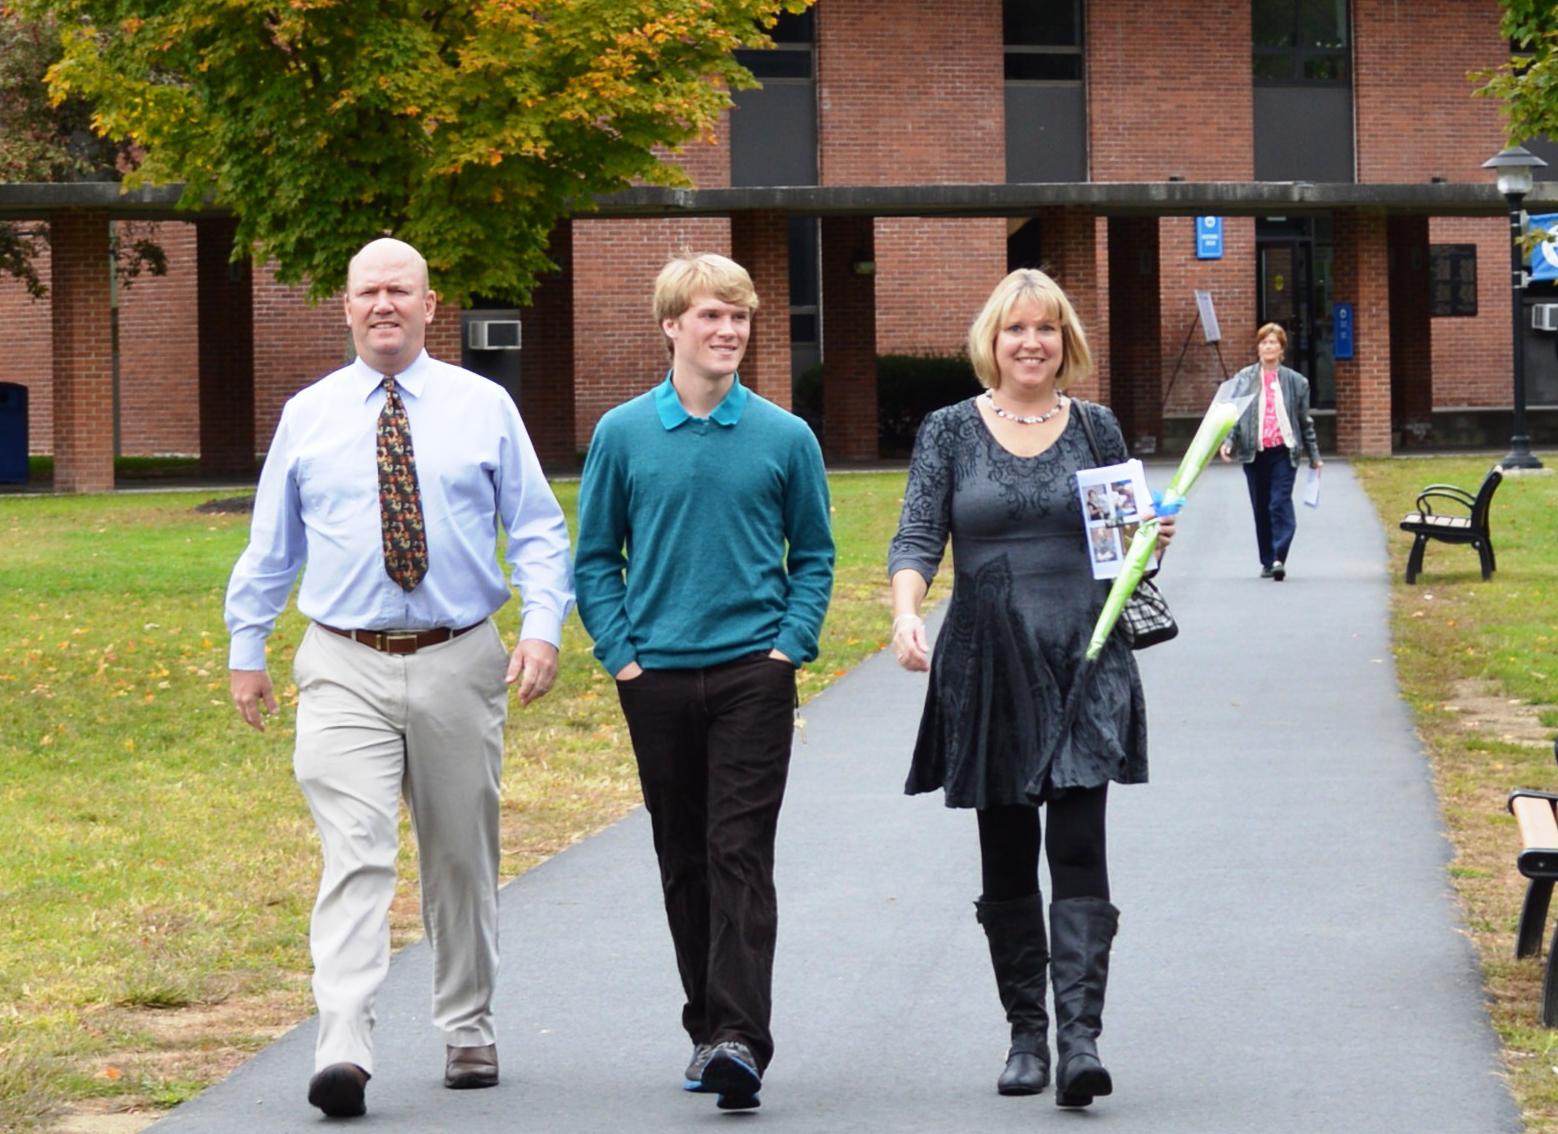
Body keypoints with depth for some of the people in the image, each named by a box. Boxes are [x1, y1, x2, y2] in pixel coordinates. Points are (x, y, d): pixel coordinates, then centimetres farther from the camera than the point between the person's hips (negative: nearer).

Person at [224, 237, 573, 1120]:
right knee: (357, 856, -14)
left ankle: (468, 1031, 27)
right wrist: (247, 649, 12)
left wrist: (544, 626, -10)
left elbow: (539, 529, 3)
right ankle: (345, 1049, -24)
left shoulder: (485, 408, 4)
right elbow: (271, 545, 14)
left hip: (460, 663, 1)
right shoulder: (307, 417, 6)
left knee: (461, 859, 12)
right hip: (347, 668, -1)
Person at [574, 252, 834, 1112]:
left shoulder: (785, 438, 2)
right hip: (657, 678, 2)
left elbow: (814, 555, 10)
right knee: (683, 861, 9)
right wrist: (619, 653, -1)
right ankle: (707, 1028, 20)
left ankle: (741, 1037, -16)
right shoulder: (623, 435, 2)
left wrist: (790, 645, -2)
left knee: (741, 855, -10)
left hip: (751, 675, -2)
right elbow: (595, 558, 9)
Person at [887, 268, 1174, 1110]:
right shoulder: (950, 433, 5)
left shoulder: (1095, 428, 8)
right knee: (1005, 862, 6)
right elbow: (917, 537, -2)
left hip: (1085, 664, -1)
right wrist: (906, 613, -20)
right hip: (988, 666, 1)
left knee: (1078, 848, -11)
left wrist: (1152, 542, -6)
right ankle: (1026, 1035, 17)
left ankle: (1080, 1037, -18)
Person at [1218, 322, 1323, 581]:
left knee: (1281, 504, -13)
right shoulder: (1243, 379, 5)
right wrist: (1228, 442, -12)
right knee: (1261, 508, 7)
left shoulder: (1295, 382, 6)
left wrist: (1314, 456, 13)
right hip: (1254, 453, 2)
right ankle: (1267, 562, 16)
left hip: (1283, 452, -1)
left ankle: (1279, 558, -17)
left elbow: (1305, 421, 11)